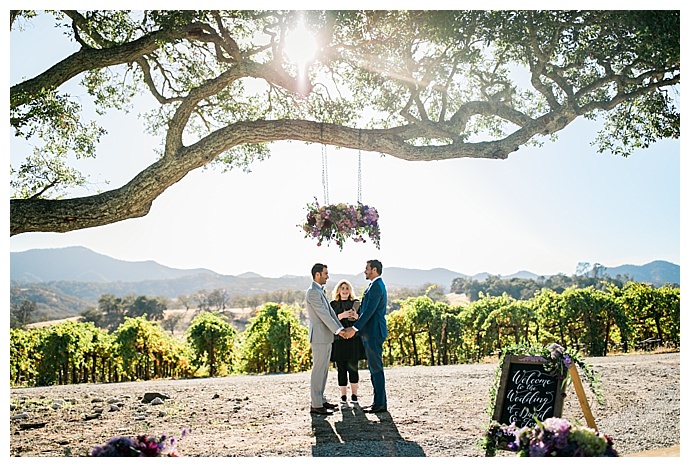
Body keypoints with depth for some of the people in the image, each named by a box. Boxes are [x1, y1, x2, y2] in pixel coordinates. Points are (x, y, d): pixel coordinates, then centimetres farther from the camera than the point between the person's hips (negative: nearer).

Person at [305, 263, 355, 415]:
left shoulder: (320, 291, 17)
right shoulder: (313, 292, -15)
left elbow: (330, 312, 14)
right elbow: (323, 314, -20)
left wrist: (342, 329, 5)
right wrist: (338, 331, -18)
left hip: (326, 336, 10)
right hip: (319, 336, -10)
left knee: (323, 370, 14)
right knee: (318, 370, -5)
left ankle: (321, 400, 22)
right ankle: (316, 405, 0)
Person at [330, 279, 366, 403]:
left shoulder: (356, 303, 9)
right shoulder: (333, 304, 7)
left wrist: (356, 316, -13)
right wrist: (341, 316, -15)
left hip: (353, 340, 0)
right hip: (339, 340, 0)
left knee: (353, 367, 0)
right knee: (341, 368, 0)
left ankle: (354, 394, 12)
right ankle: (343, 394, 10)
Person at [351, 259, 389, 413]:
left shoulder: (376, 286, -15)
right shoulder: (376, 285, 17)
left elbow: (369, 311, -21)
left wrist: (355, 328, -20)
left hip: (373, 333, -10)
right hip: (371, 333, 10)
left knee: (376, 368, -5)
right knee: (374, 368, 13)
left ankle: (380, 404, 1)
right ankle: (379, 402, 20)